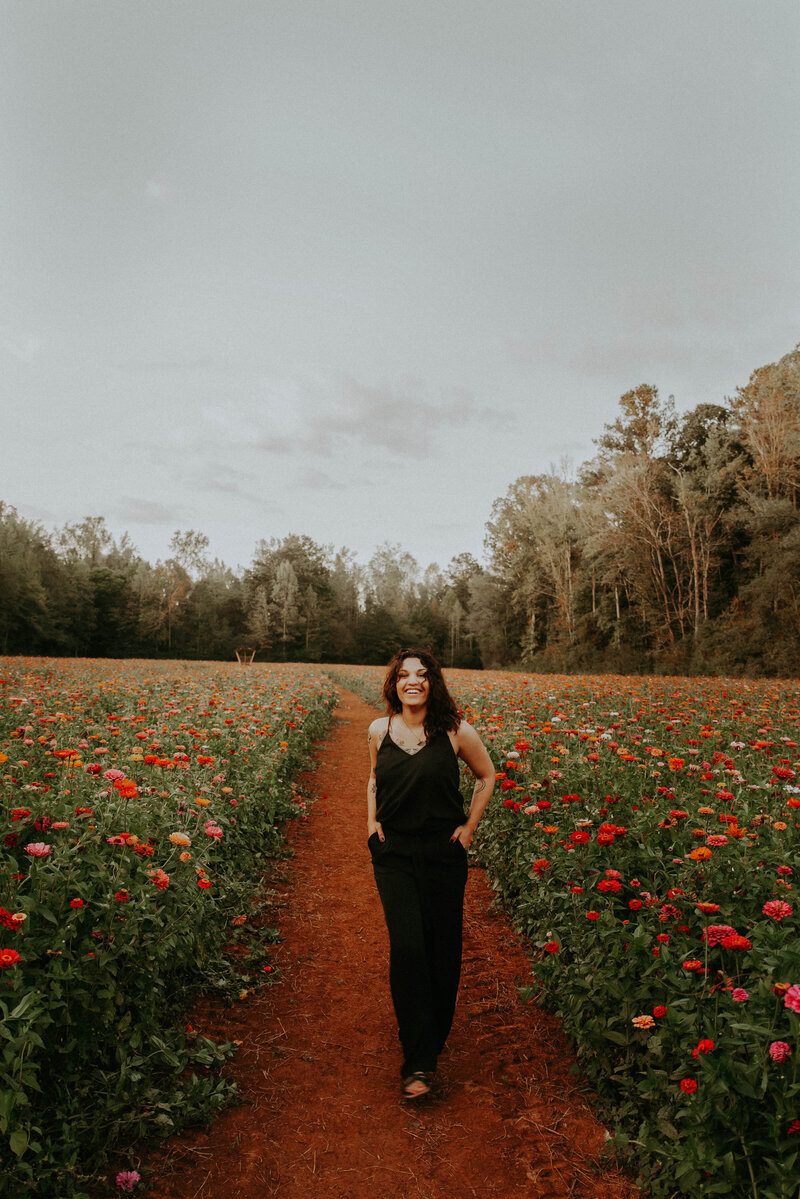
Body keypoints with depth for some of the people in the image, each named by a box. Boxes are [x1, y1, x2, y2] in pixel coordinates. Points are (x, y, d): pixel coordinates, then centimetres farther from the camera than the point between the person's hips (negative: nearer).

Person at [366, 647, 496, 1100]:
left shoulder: (455, 731, -7)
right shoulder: (379, 730, 1)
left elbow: (488, 775, 8)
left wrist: (471, 827, 2)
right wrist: (372, 821, 6)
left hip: (444, 853, -1)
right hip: (394, 853, 1)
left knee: (443, 948, 9)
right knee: (407, 947, -8)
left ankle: (436, 1038, 35)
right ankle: (417, 1062, 2)